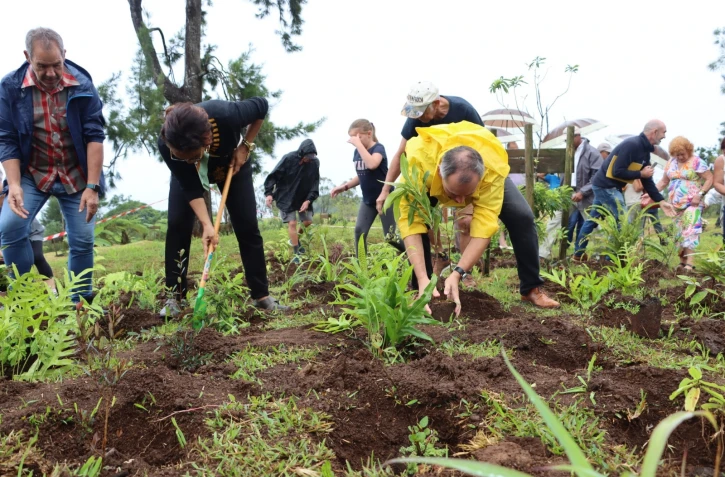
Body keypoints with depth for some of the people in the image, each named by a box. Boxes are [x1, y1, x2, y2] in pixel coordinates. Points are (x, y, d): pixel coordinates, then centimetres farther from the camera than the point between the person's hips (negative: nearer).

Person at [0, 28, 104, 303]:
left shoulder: (82, 85, -11)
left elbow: (95, 135, -13)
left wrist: (92, 186, -19)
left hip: (77, 176, 0)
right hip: (32, 174, 0)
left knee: (83, 239, -2)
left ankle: (80, 304, 16)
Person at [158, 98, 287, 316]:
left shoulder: (225, 115, -44)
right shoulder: (166, 144, -38)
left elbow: (261, 106, -23)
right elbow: (190, 187, -28)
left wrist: (245, 146, -24)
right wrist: (206, 224, -37)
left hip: (232, 165, -1)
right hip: (189, 175, 1)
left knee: (247, 226, -7)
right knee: (177, 225, -12)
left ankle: (262, 295, 1)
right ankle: (174, 297, -2)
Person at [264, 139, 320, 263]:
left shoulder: (315, 162, -12)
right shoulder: (288, 158, -21)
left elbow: (315, 183, -7)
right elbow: (273, 176, -16)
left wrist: (308, 200, -17)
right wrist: (269, 193, -26)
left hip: (304, 198, 4)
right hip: (286, 198, -4)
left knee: (308, 222, 10)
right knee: (292, 223, -6)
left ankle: (296, 240, 39)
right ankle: (296, 253, 2)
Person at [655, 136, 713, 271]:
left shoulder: (696, 162, -7)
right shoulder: (671, 163, 11)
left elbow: (709, 179, -8)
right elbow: (664, 181, 17)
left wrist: (700, 194, -19)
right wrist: (651, 193, 4)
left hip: (692, 203, -6)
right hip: (675, 204, 6)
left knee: (689, 231, -16)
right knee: (678, 232, 6)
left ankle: (690, 262, -20)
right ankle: (682, 261, 13)